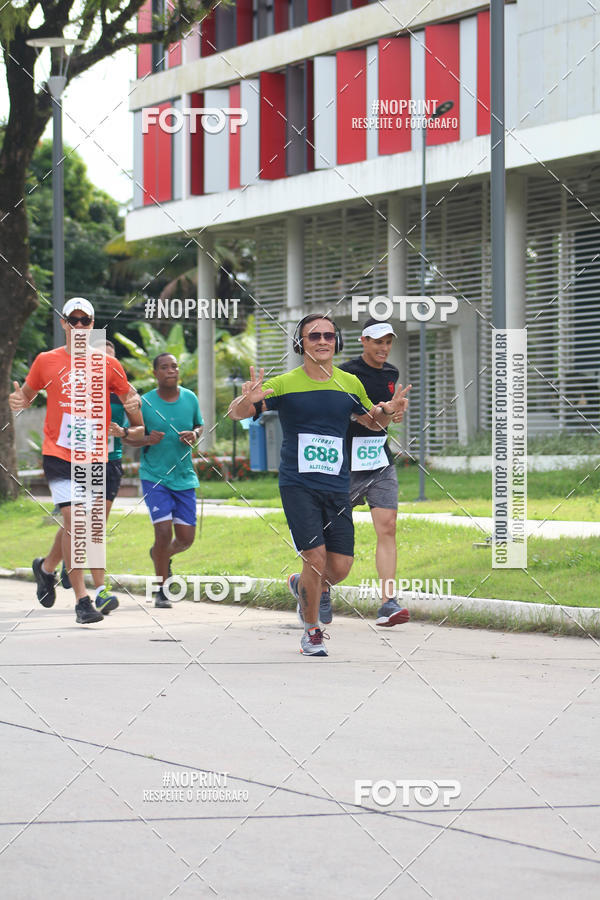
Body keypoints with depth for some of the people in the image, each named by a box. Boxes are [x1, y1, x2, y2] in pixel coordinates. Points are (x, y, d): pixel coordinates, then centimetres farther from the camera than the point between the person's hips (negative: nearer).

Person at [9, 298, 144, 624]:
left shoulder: (108, 365, 5)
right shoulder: (46, 361, 4)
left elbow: (129, 394, 17)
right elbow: (28, 394, 16)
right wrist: (19, 402, -7)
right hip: (59, 455, -2)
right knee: (73, 521, -12)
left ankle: (47, 566, 37)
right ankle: (82, 599, -9)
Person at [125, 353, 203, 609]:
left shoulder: (190, 399, 2)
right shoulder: (144, 403, -7)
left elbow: (199, 425, 17)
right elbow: (129, 437, 1)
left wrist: (194, 436, -6)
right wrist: (146, 440, -21)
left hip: (184, 477, 4)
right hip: (154, 477, -4)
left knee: (186, 538, 2)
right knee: (164, 531, -15)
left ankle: (160, 555, 38)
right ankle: (162, 591, 3)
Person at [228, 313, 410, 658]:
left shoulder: (350, 384, 7)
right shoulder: (285, 385, -4)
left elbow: (373, 421, 22)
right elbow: (236, 413, -4)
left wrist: (388, 410, -1)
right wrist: (247, 400, -27)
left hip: (338, 487, 4)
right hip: (298, 485, -4)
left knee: (340, 568, 0)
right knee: (316, 558, -13)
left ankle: (303, 586, 35)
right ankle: (312, 631, 8)